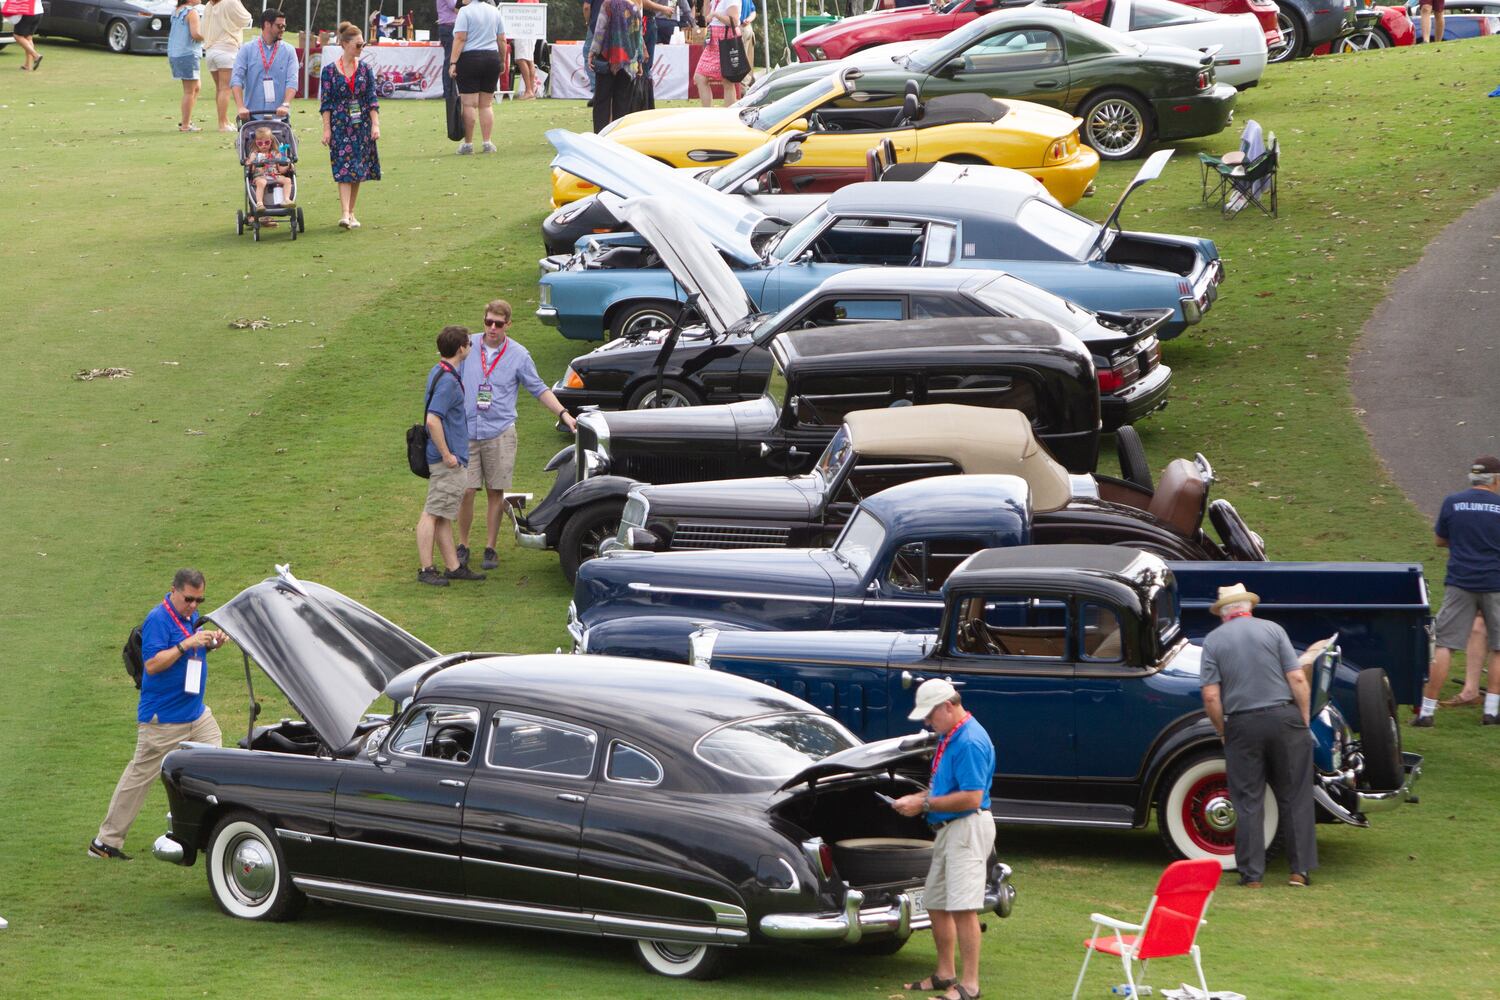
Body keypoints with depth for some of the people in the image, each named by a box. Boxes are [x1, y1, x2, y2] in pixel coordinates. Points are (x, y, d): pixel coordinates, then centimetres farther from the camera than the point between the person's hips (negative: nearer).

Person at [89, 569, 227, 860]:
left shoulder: (191, 616, 10)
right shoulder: (158, 619, -17)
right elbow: (152, 664, -24)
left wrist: (211, 643, 3)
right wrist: (186, 644, -31)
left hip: (196, 713, 9)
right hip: (163, 721, -9)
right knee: (140, 776, -3)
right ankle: (106, 841, 4)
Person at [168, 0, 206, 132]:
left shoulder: (176, 11, 14)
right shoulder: (192, 11, -13)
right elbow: (195, 34, -22)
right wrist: (205, 37, -4)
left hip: (175, 54, 9)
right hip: (188, 54, -9)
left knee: (195, 88, 19)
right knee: (189, 91, -3)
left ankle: (186, 121, 19)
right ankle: (185, 125, -2)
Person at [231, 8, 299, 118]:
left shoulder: (289, 51, 8)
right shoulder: (246, 50, 5)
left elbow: (292, 81, -3)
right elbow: (236, 79, -4)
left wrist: (286, 105, -20)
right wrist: (241, 107, -18)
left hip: (279, 114, 1)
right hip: (251, 113, -1)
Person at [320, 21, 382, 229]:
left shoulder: (365, 70, 5)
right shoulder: (330, 70, -3)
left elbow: (372, 99, 5)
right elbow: (326, 103, -2)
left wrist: (375, 125, -3)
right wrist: (326, 129, -6)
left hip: (361, 125, 3)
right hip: (340, 126, -3)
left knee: (358, 171, 6)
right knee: (344, 169, -11)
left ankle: (350, 212, 16)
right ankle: (345, 214, -19)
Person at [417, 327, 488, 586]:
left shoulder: (440, 372, 12)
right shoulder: (448, 380, -20)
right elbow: (433, 420, -28)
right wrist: (447, 455, -22)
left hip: (451, 459, 10)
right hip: (448, 460, -10)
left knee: (443, 515, 14)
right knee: (433, 513, -6)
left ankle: (453, 567, 21)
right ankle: (426, 570, -3)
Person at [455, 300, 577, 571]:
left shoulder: (518, 355, 1)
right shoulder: (469, 346, 3)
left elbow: (539, 389, 9)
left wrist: (563, 414, -1)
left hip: (500, 434, 0)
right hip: (467, 433, 0)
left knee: (495, 493, 4)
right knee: (466, 492, -4)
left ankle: (490, 549, 14)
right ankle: (462, 546, 12)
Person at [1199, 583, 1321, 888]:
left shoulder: (1213, 640, 2)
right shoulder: (1272, 629, 2)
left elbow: (1211, 696, -5)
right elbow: (1298, 679, -3)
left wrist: (1223, 732, 7)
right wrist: (1304, 720, 6)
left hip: (1241, 725, 0)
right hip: (1284, 717, 0)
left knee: (1248, 803, 6)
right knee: (1295, 798, 8)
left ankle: (1251, 874, 6)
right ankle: (1301, 869, 7)